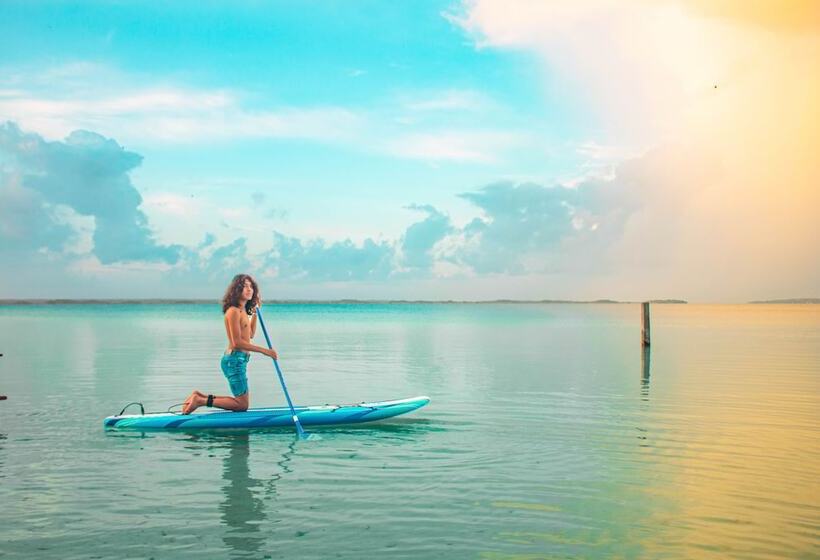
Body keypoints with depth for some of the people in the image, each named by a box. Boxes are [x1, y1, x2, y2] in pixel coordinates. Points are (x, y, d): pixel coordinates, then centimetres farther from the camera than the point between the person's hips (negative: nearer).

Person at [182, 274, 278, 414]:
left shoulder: (243, 311, 13)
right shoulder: (233, 311, -16)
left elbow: (250, 334, 25)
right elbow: (237, 342, -20)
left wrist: (255, 312, 21)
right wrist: (264, 350, -17)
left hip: (240, 360, 10)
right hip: (235, 359, -10)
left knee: (241, 403, 14)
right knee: (242, 405, -4)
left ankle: (200, 396, 16)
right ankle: (201, 401, -1)